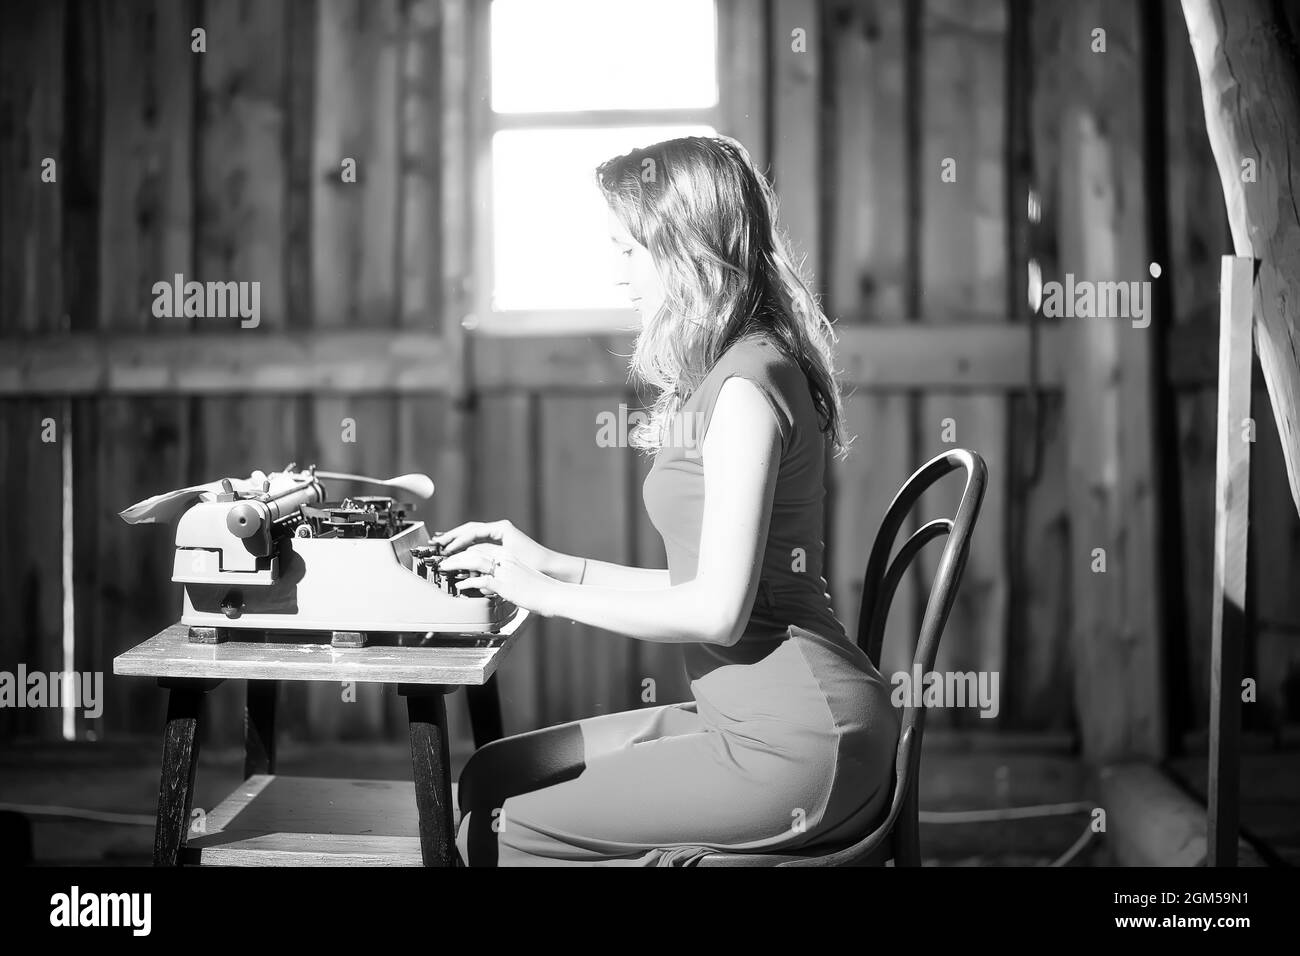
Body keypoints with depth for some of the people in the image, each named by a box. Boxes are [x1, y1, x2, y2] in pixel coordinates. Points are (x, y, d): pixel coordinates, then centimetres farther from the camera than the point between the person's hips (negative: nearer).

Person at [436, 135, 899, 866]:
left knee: (500, 828, -8)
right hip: (748, 716, 9)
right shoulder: (726, 375, 15)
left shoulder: (747, 384, -16)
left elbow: (716, 610, -20)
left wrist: (546, 593, -10)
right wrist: (556, 564, 12)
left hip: (798, 746, -9)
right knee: (491, 773, 6)